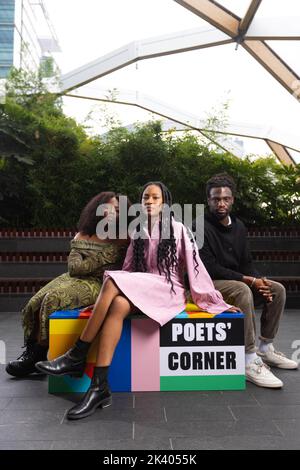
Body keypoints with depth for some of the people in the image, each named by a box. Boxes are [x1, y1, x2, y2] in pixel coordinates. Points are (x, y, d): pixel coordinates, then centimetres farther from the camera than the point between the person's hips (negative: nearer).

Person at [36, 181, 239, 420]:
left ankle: (77, 357, -22)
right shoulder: (138, 233, 16)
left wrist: (217, 301, -3)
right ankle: (100, 386, -33)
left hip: (169, 292, -4)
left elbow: (195, 267, 0)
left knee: (112, 282, -29)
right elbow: (129, 270, 11)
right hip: (140, 291, 4)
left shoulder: (178, 230, 2)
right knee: (118, 305, -32)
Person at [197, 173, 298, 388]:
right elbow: (209, 268, -21)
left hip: (236, 281, 8)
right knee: (243, 290, -35)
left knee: (277, 289, -2)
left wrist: (259, 280, -12)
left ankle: (266, 348, 8)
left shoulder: (238, 226, 9)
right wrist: (249, 280, -22)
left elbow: (246, 263, 10)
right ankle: (250, 361, -31)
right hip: (208, 284, -8)